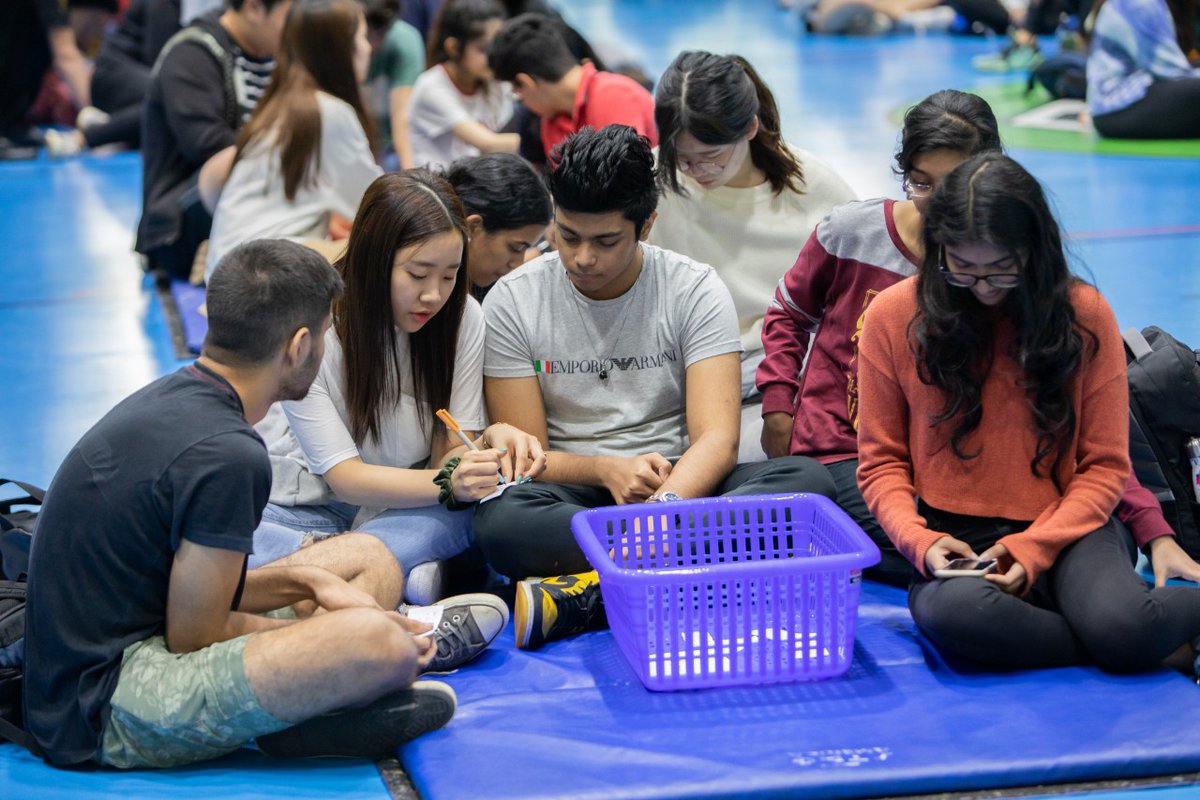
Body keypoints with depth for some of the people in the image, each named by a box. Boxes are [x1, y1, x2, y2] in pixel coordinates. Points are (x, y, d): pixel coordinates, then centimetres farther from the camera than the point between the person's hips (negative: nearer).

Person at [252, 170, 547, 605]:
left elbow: (449, 450, -7)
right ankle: (407, 575, -32)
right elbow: (344, 477, -21)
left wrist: (490, 441, -31)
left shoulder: (463, 317, -8)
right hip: (304, 506, -2)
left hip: (402, 506, 3)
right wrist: (448, 483, -38)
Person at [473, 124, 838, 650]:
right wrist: (606, 469, -23)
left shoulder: (694, 290, -2)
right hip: (575, 496, -1)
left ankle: (588, 593, -33)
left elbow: (717, 440, -13)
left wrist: (664, 505, -33)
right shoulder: (513, 302, -1)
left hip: (685, 486, 1)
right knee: (501, 518, -36)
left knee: (808, 481, -28)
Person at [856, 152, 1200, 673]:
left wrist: (1034, 548, -14)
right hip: (956, 535, 1)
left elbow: (1105, 466, 1)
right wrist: (920, 541, -15)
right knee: (951, 612, -37)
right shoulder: (894, 316, 0)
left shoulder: (1083, 312, 0)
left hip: (1067, 527, -1)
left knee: (1122, 625, -35)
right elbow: (881, 461, 5)